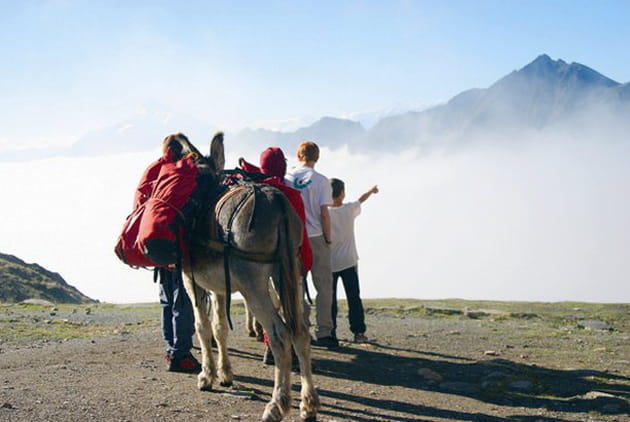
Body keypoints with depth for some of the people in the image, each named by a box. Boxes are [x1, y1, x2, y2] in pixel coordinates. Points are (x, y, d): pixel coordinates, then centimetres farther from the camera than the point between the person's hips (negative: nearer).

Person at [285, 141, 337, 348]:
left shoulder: (287, 178, 3)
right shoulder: (320, 180, -6)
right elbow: (324, 214, -10)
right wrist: (328, 239, 0)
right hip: (316, 238, -3)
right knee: (323, 286, 4)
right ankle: (323, 332, 1)